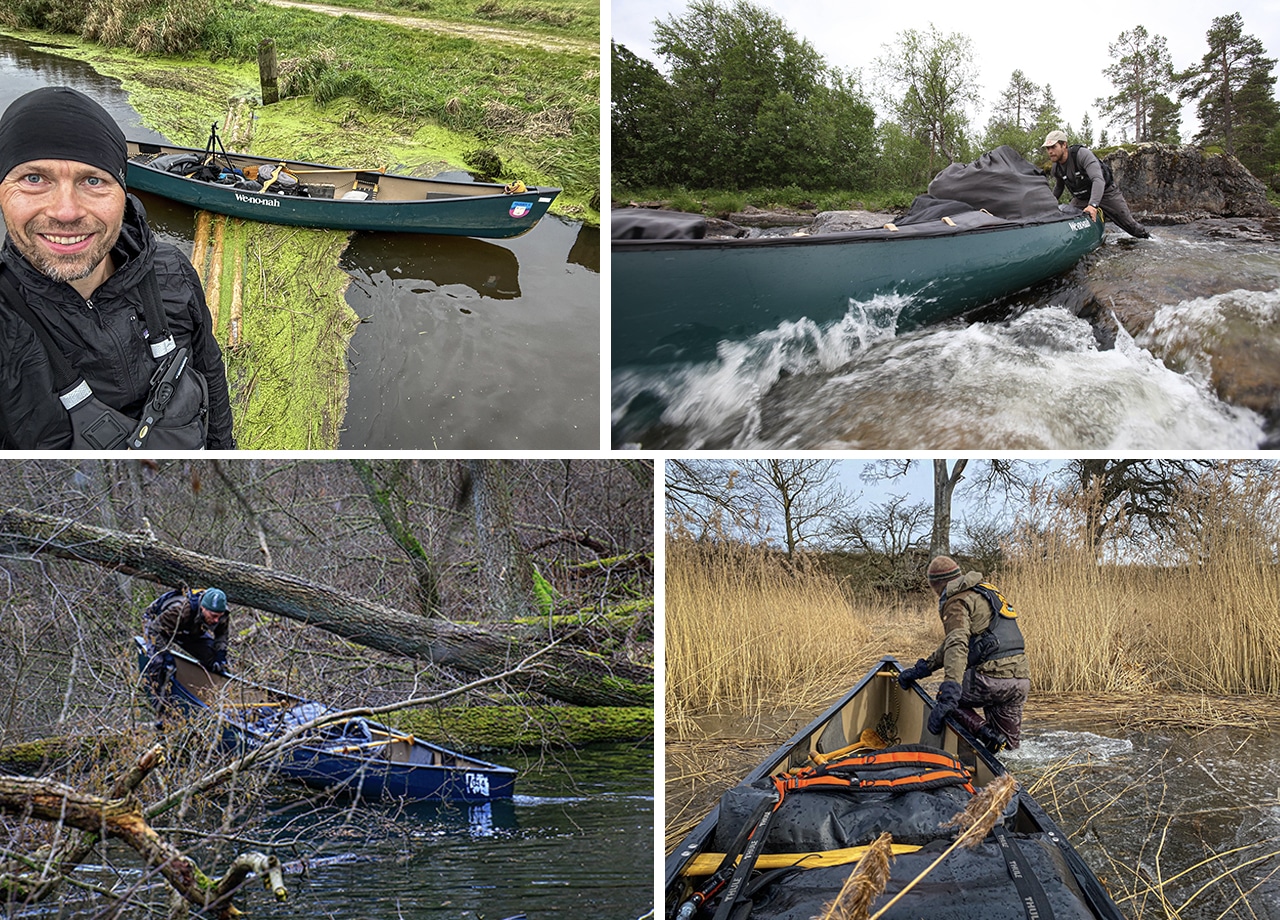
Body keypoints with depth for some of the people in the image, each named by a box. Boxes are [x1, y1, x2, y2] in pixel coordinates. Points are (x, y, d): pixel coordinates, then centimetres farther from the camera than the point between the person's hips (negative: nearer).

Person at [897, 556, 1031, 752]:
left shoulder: (957, 602, -3)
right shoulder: (983, 593, 25)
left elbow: (957, 646, -21)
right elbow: (954, 640, 31)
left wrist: (948, 695, -30)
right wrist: (923, 668, 31)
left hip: (993, 676, -8)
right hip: (1022, 678, 8)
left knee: (944, 699, 12)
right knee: (1008, 745, 22)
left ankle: (983, 731, -8)